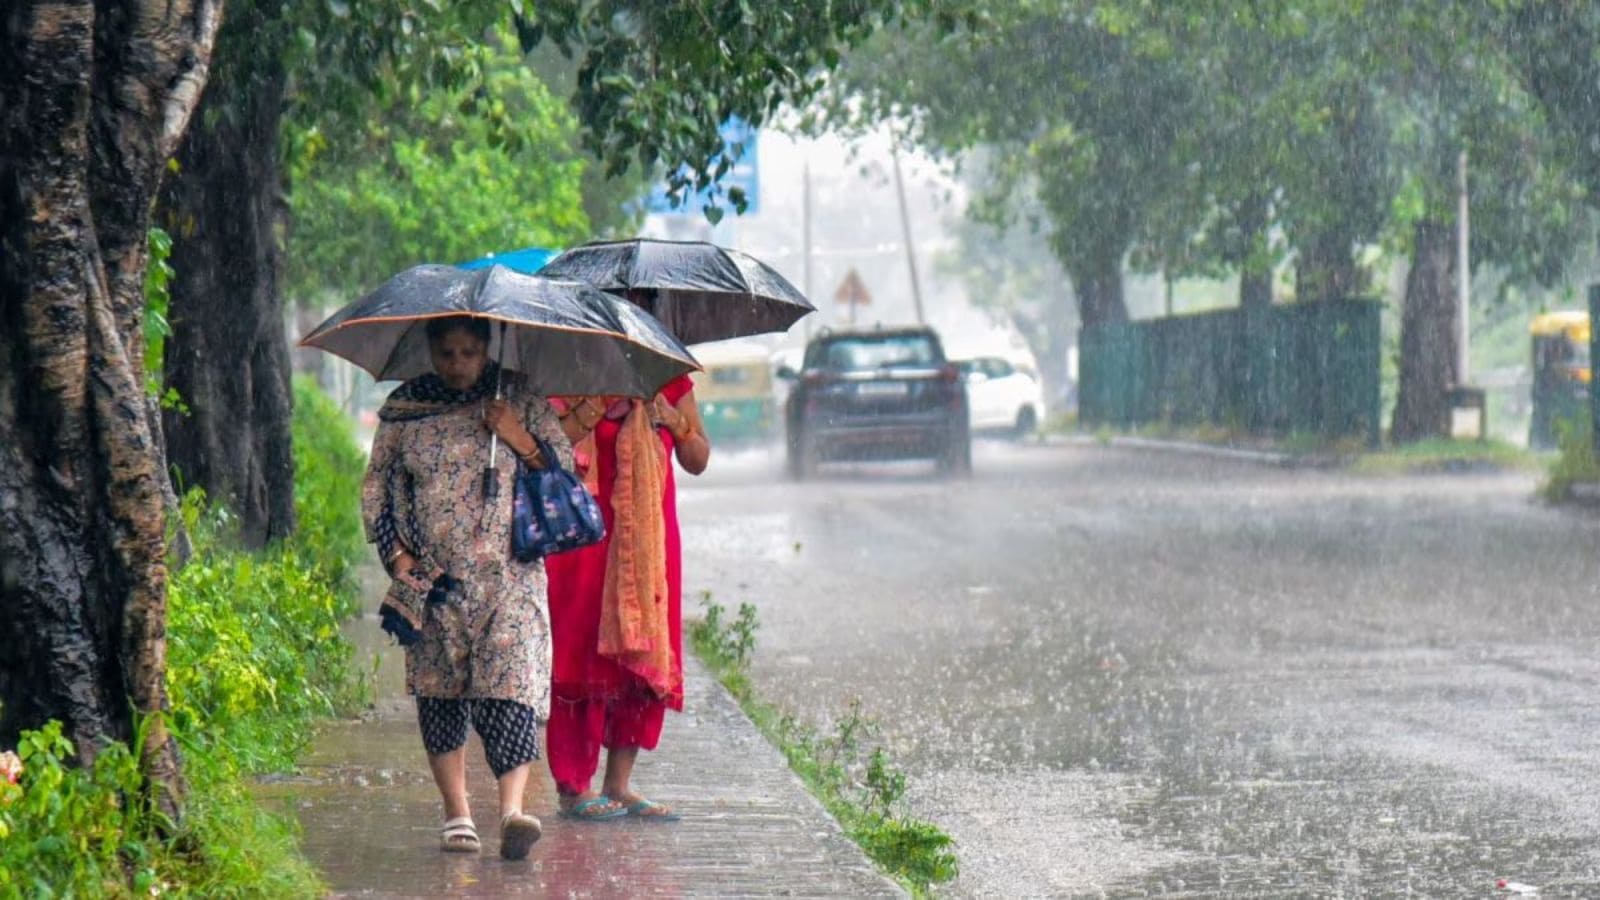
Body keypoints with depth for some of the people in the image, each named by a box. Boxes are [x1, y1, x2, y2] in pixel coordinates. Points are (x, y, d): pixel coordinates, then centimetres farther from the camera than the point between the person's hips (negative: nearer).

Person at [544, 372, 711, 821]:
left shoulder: (668, 379, 10)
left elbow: (698, 461, 12)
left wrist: (675, 422, -5)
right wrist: (580, 420, -21)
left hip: (649, 539, 4)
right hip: (586, 537, -4)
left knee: (647, 664, 3)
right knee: (585, 658, -6)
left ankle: (619, 785, 10)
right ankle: (574, 788, -1)